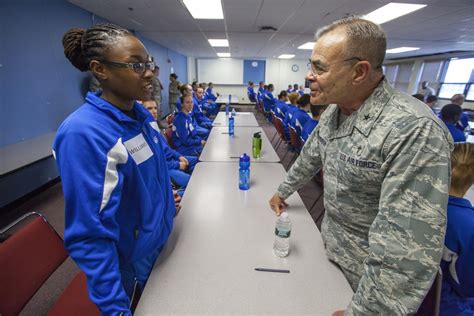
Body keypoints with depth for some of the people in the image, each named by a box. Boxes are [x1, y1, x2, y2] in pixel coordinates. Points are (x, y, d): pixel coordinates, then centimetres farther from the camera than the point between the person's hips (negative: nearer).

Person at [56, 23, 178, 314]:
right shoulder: (83, 133, -30)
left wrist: (167, 200, 15)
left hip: (161, 239, 7)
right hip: (131, 263, -7)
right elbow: (90, 234, -28)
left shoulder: (141, 113, -5)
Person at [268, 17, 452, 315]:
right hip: (331, 246, 7)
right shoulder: (333, 111, -6)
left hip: (370, 271, -7)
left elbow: (410, 246, -32)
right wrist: (283, 192, 18)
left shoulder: (414, 131, -32)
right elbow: (310, 157, 9)